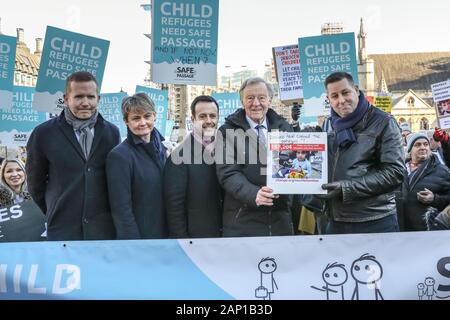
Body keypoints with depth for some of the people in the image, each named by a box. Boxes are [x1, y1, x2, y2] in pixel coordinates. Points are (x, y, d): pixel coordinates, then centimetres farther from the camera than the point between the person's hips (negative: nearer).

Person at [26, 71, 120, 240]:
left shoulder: (112, 132, 3)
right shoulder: (44, 133, -4)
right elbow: (35, 182, 6)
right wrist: (54, 212, 10)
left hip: (104, 229, 2)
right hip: (62, 230, -1)